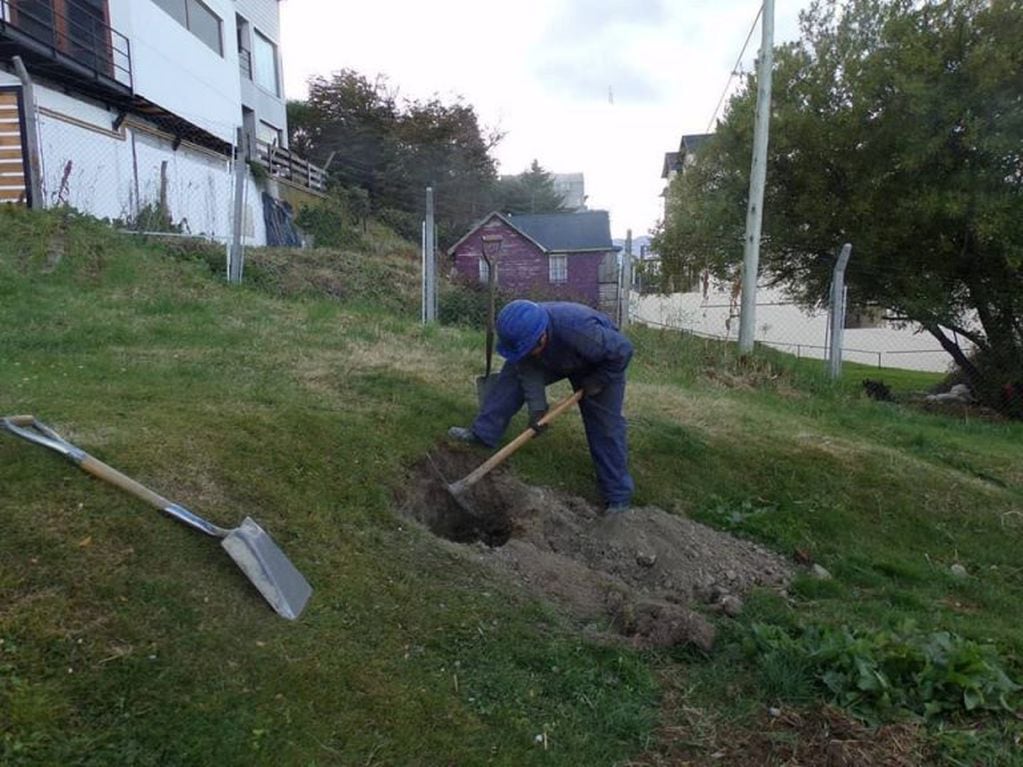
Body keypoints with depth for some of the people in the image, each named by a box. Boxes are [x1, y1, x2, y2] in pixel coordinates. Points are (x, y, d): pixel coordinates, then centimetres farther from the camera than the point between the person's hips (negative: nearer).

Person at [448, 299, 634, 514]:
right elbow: (530, 370, -20)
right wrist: (537, 407, -29)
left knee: (605, 426, -10)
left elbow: (623, 350, -34)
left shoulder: (578, 330, -45)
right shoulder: (524, 331, -29)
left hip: (601, 365, -5)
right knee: (513, 373, -7)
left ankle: (618, 497, 1)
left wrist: (597, 382, -25)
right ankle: (483, 433, -1)